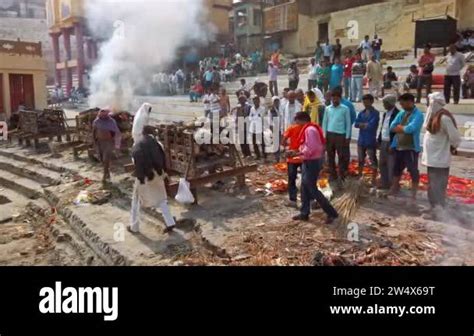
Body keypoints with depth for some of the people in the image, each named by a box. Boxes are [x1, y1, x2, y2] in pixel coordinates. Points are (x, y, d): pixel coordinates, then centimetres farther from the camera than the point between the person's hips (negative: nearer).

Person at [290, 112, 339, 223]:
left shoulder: (309, 130, -19)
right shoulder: (309, 129, 13)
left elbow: (311, 149, -25)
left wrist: (297, 153, -17)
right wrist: (298, 152, 6)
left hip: (312, 162, -10)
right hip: (309, 161, 10)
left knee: (312, 190, -3)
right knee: (304, 189, 14)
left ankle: (331, 213, 4)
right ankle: (304, 213, 23)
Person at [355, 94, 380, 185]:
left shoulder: (375, 113, -8)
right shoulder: (361, 113, 10)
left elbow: (371, 125, -18)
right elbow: (356, 124, -1)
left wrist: (362, 124, -4)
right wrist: (366, 124, -13)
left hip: (371, 141, -6)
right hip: (361, 140, 6)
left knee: (373, 160, 0)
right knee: (360, 159, 17)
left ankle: (374, 179, 9)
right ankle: (360, 176, 33)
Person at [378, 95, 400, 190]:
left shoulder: (397, 114, -14)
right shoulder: (385, 114, 14)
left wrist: (392, 145, -20)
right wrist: (379, 141, 14)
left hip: (391, 144, -9)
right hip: (383, 143, 9)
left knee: (391, 166, -3)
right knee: (382, 164, 16)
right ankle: (384, 184, 28)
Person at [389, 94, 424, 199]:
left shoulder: (418, 114, -12)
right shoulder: (401, 113, 10)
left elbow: (410, 129, -24)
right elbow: (392, 127, 4)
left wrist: (399, 127, -7)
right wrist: (403, 128, -10)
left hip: (411, 148, -7)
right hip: (398, 147, 7)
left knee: (413, 171, 2)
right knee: (397, 169, 18)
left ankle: (413, 193, 11)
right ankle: (394, 189, 34)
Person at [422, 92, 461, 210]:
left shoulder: (444, 117, -19)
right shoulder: (435, 115, 9)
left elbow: (455, 138, -17)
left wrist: (450, 149, -5)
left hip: (439, 159, -9)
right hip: (433, 158, 9)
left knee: (437, 187, -3)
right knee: (433, 187, 17)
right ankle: (434, 208, 28)